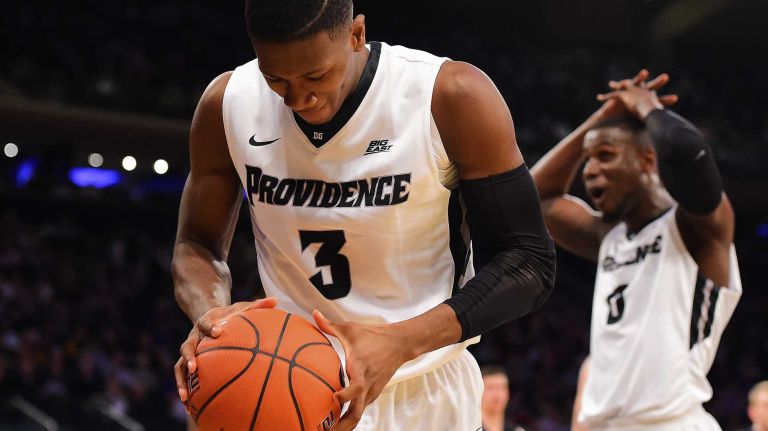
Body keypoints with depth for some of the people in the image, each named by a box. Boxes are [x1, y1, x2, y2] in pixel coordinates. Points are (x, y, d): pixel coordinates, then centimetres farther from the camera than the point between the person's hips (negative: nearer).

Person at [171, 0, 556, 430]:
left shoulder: (453, 99, -20)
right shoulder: (228, 104, -10)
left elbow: (529, 263, -17)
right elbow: (198, 243, 2)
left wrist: (400, 343, -31)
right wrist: (211, 312, -22)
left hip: (424, 393, -2)